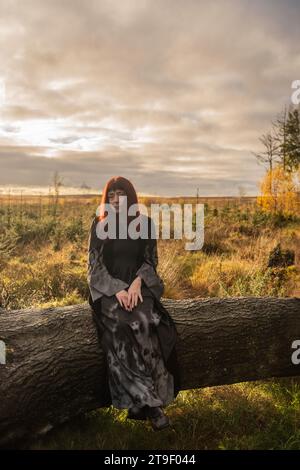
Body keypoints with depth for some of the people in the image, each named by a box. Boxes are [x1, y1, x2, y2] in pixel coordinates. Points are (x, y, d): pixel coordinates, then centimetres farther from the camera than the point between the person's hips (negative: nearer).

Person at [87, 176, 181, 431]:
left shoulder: (145, 223, 7)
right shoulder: (99, 225, 4)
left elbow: (151, 260, 6)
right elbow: (95, 265, -1)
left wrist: (137, 282, -15)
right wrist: (117, 289, -17)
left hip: (139, 286, 1)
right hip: (108, 289, -1)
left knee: (144, 322, -31)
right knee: (125, 324, -31)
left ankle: (140, 400, -22)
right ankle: (150, 402, -24)